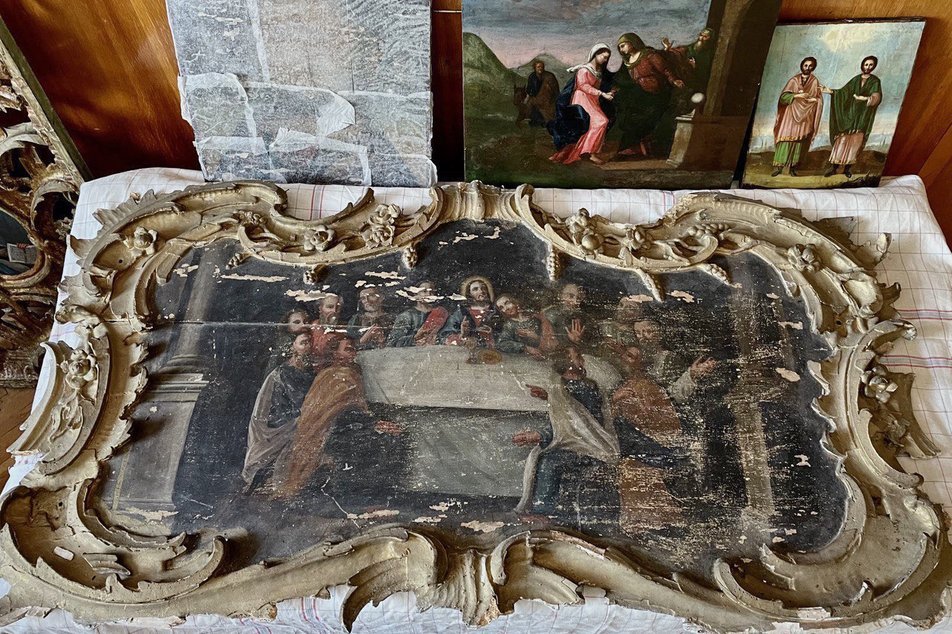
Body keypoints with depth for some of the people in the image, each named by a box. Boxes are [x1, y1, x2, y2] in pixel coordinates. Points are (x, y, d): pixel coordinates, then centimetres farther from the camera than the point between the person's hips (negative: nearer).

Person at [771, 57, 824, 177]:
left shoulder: (815, 82, 10)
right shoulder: (794, 80, 8)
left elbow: (819, 100, 8)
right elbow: (783, 96, -1)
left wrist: (811, 99, -11)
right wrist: (797, 95, -13)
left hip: (805, 116, 1)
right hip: (791, 114, -1)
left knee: (799, 140, -4)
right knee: (786, 138, -12)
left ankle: (793, 167, -2)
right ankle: (778, 166, -15)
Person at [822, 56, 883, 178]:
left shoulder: (875, 81, -1)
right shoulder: (856, 79, 10)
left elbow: (876, 96, -18)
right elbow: (844, 91, 10)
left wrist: (867, 99, -41)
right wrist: (831, 92, -9)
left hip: (862, 117, -2)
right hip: (849, 114, 2)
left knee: (855, 142, -3)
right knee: (842, 140, -5)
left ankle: (848, 167, 4)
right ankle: (834, 166, -6)